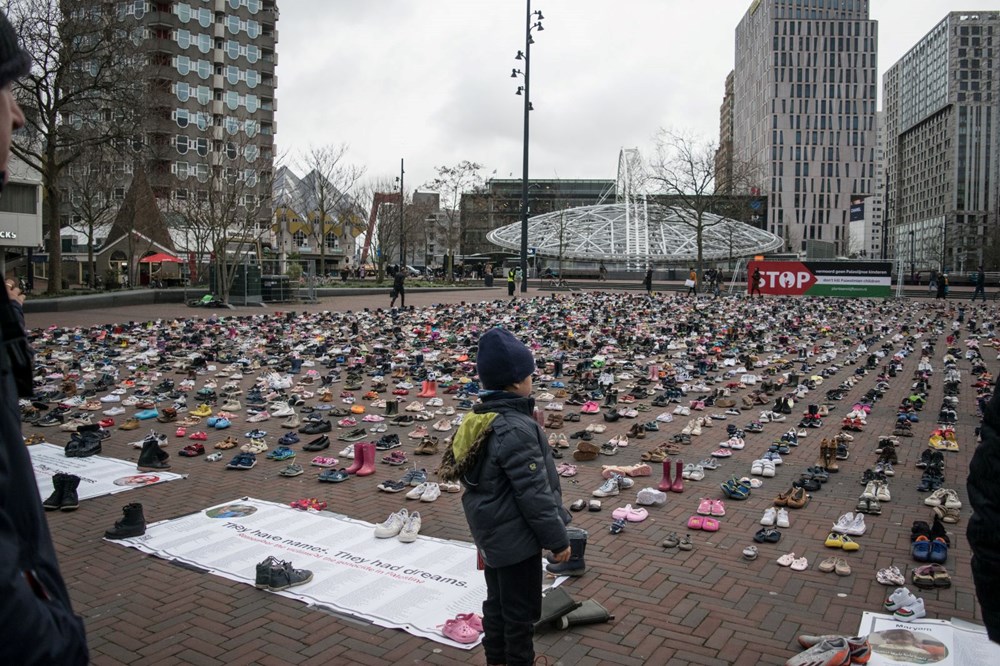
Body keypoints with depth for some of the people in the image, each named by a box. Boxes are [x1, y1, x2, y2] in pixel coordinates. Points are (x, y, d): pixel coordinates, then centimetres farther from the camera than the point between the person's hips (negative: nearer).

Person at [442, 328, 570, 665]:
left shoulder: (481, 418, 2)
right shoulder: (516, 428, -27)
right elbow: (534, 492, -25)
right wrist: (557, 538, -15)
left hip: (492, 531, 10)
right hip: (515, 536, -10)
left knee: (497, 601, 24)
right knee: (521, 609, 9)